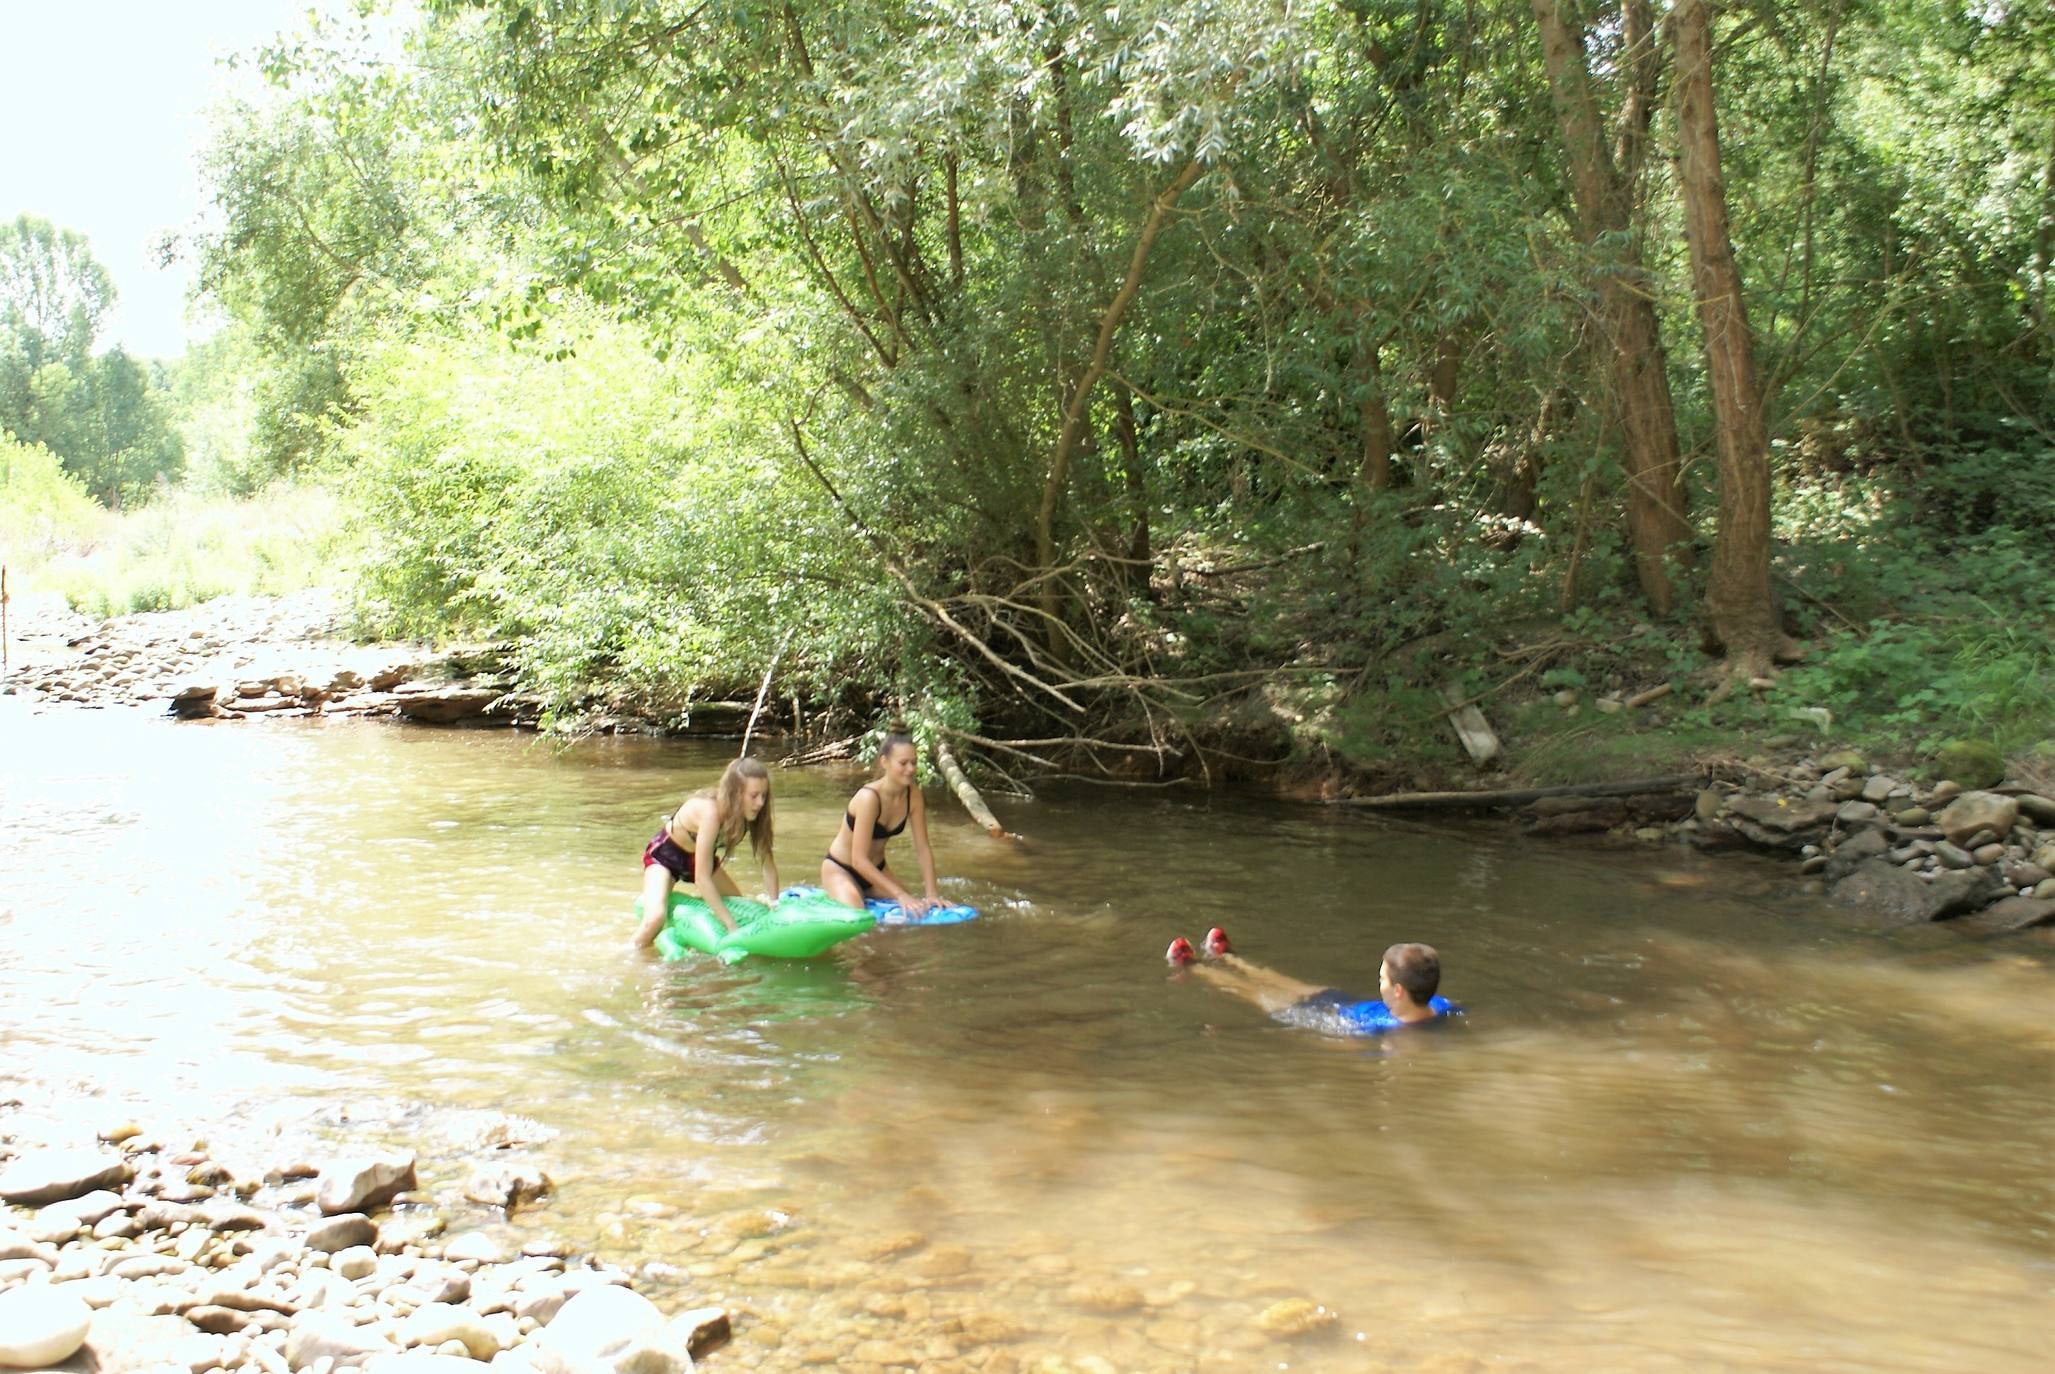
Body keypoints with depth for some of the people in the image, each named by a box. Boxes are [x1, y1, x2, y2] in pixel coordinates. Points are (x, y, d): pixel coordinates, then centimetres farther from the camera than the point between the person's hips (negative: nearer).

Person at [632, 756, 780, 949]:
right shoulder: (711, 812, -39)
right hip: (664, 855, -7)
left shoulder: (749, 812, -21)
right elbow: (702, 878, -37)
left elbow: (768, 863, -10)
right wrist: (731, 925, -35)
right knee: (656, 917, -29)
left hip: (696, 858, 7)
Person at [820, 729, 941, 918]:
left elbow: (923, 849, -8)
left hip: (876, 869, 7)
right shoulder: (869, 797, -31)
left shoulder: (913, 794, -12)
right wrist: (900, 894, -35)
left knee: (913, 908, -3)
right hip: (840, 869, -7)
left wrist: (931, 894, -19)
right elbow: (859, 860, -32)